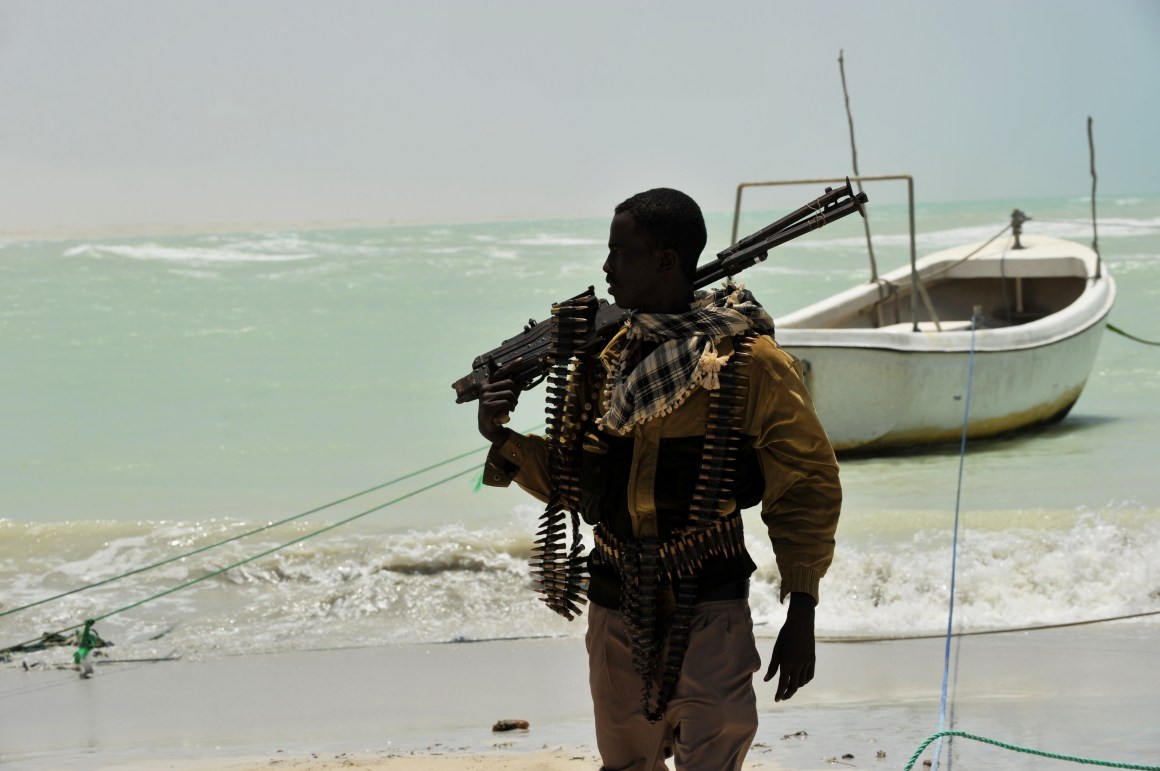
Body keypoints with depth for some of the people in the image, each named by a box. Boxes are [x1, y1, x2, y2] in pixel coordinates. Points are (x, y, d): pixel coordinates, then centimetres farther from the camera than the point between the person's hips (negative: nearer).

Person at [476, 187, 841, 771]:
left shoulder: (747, 360, -10)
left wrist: (801, 612, -11)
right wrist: (503, 439, -3)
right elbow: (574, 481, 15)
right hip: (615, 611, 6)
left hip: (706, 613, -6)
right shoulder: (604, 356, 8)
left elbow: (806, 484, -7)